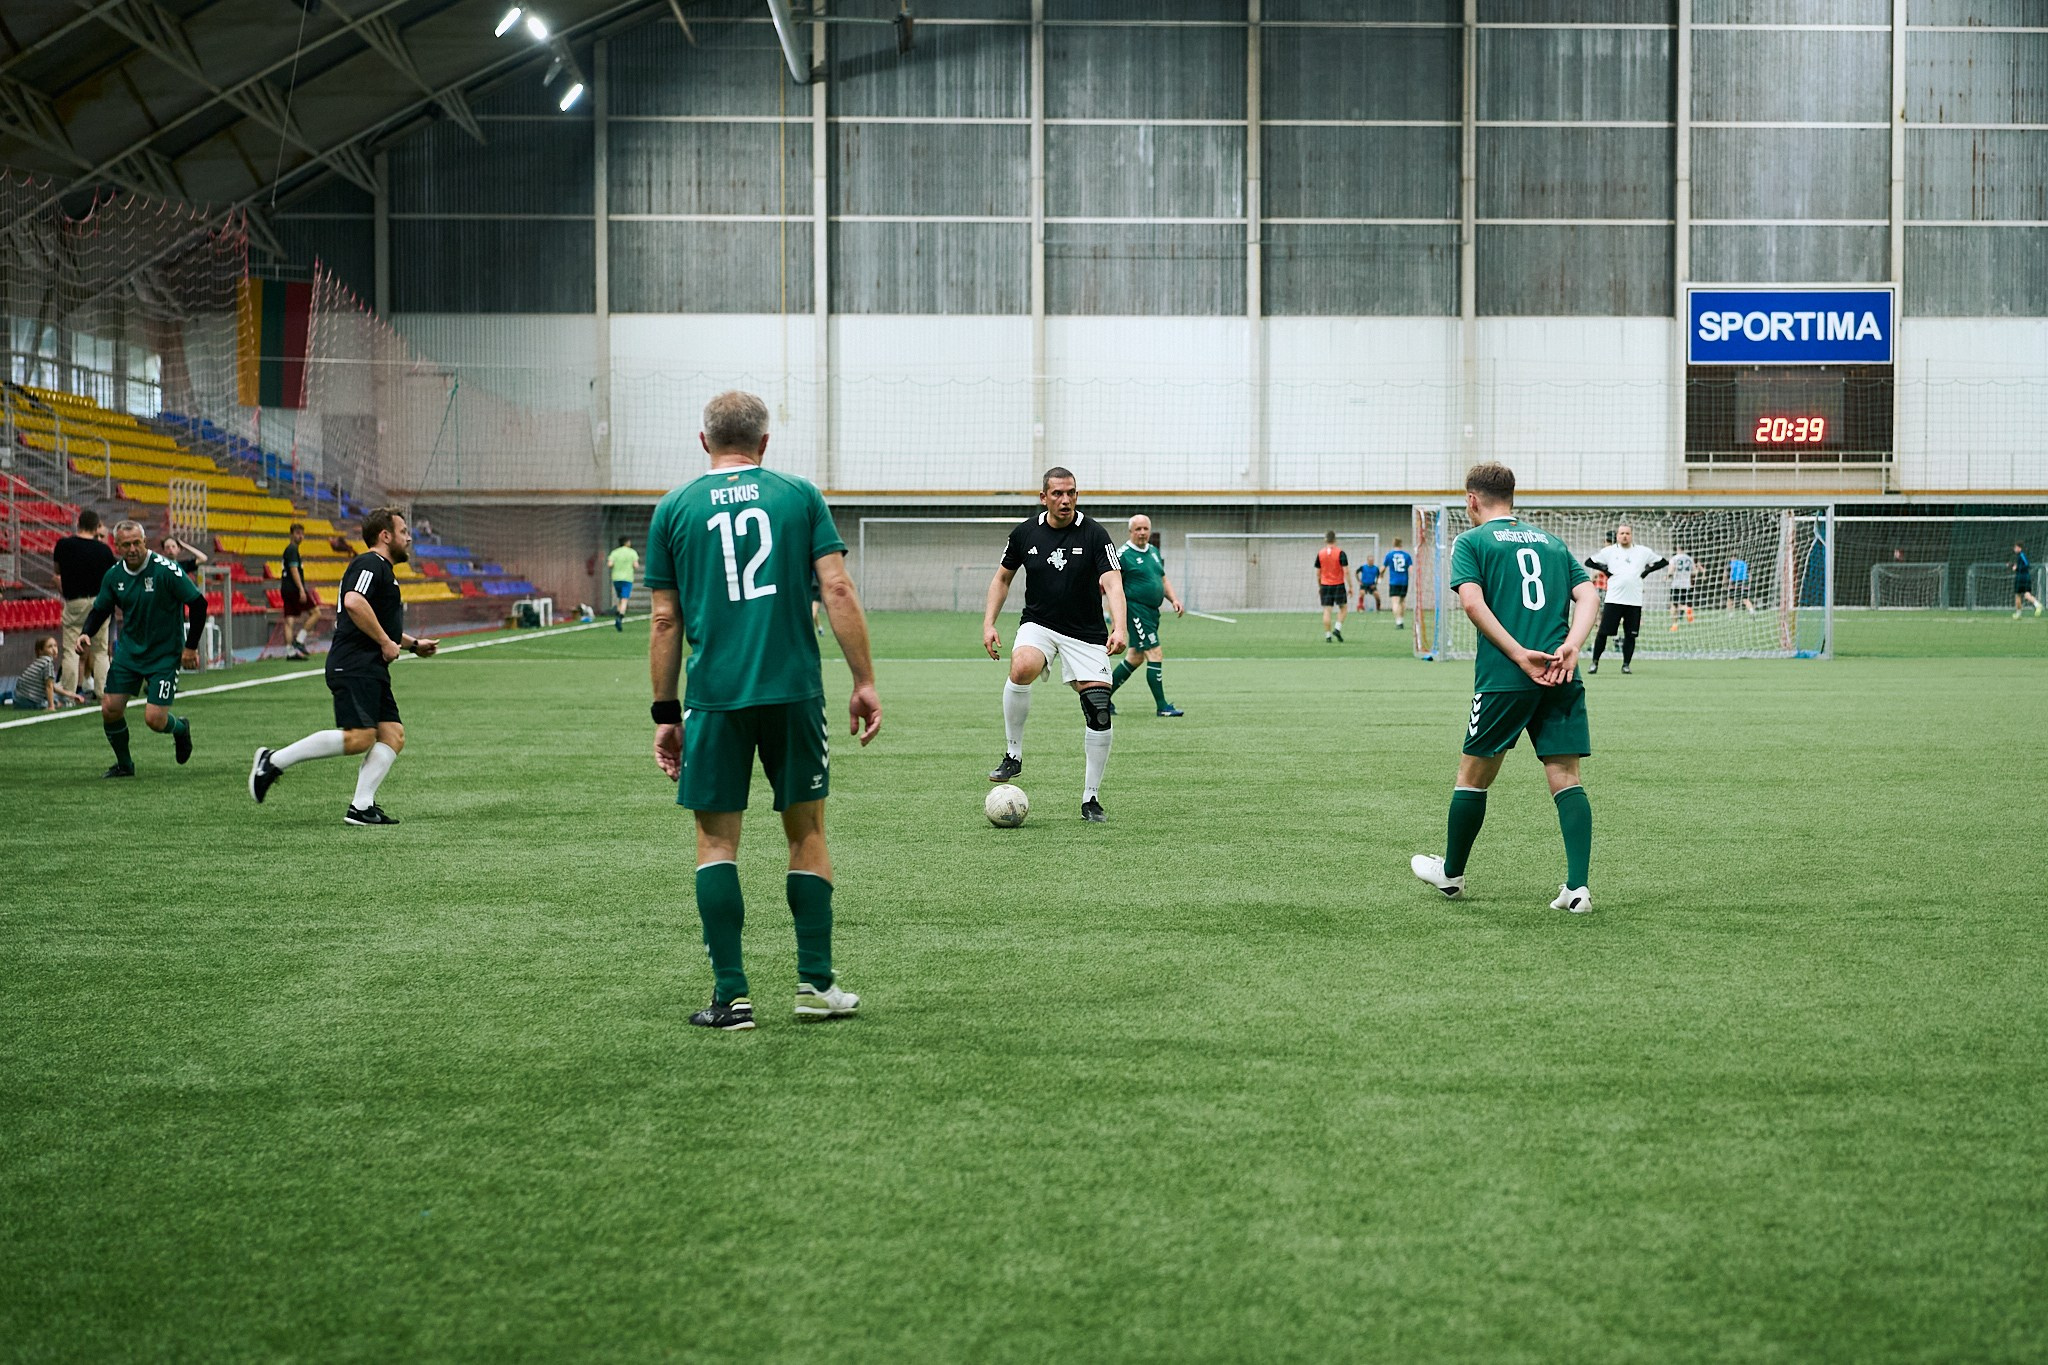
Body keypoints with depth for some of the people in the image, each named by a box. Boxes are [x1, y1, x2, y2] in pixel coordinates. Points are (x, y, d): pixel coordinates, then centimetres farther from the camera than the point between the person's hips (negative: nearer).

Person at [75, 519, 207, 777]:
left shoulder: (166, 570, -19)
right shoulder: (114, 575, -2)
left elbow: (198, 603, -15)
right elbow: (100, 609, 11)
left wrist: (191, 647, -12)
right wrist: (85, 633, -10)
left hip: (164, 654, -5)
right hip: (128, 651, 5)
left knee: (154, 719, -12)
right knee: (110, 709, -2)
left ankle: (180, 729, 25)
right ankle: (124, 765, 21)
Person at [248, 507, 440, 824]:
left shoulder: (382, 570, 26)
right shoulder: (370, 564, -7)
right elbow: (354, 603, -26)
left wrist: (413, 643, 33)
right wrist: (386, 641, -18)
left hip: (372, 670, 11)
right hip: (354, 665, -11)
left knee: (393, 736, -2)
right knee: (359, 736, -19)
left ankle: (361, 807, -7)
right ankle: (274, 761, -10)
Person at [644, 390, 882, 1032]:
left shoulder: (675, 508, 6)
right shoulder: (800, 495, 6)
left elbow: (665, 621, 5)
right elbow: (838, 592, -2)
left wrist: (666, 713, 11)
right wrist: (864, 682, 3)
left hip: (714, 697, 0)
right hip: (794, 690, 1)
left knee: (716, 838, 7)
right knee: (807, 830, 12)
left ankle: (732, 996, 4)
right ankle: (816, 984, 13)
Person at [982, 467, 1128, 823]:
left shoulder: (1094, 533, -10)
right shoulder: (1024, 533, -1)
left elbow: (1112, 583, -20)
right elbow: (1002, 578, 13)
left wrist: (1119, 628, -37)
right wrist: (989, 623, 2)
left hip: (1086, 633, 0)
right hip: (1038, 624, 1)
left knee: (1100, 713, -9)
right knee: (1022, 668, -33)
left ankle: (1091, 799, 7)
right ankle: (1013, 754, -14)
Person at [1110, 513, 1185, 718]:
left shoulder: (1154, 551, 14)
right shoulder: (1123, 555, -10)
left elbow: (1163, 579, 22)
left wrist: (1174, 599, 8)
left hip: (1152, 611, 9)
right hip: (1136, 609, -9)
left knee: (1136, 658, 13)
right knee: (1155, 654, -12)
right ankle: (1162, 707, -7)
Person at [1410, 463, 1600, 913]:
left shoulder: (1471, 542, 6)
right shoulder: (1552, 542, 20)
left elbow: (1473, 602, -10)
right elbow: (1588, 595, 7)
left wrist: (1521, 655, -13)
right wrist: (1570, 646, -7)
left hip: (1503, 678, -4)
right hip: (1561, 678, 4)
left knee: (1473, 775, 11)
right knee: (1566, 777, 1)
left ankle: (1451, 873, 25)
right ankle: (1578, 886, -8)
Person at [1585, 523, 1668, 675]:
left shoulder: (1643, 551, 9)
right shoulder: (1609, 551, 5)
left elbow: (1663, 561, 15)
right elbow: (1589, 561, 8)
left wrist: (1647, 570, 4)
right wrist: (1605, 570, -1)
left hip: (1635, 601, 1)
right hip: (1613, 599, -1)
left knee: (1630, 634, 2)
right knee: (1603, 632, -3)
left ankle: (1626, 664, 14)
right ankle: (1595, 662, 9)